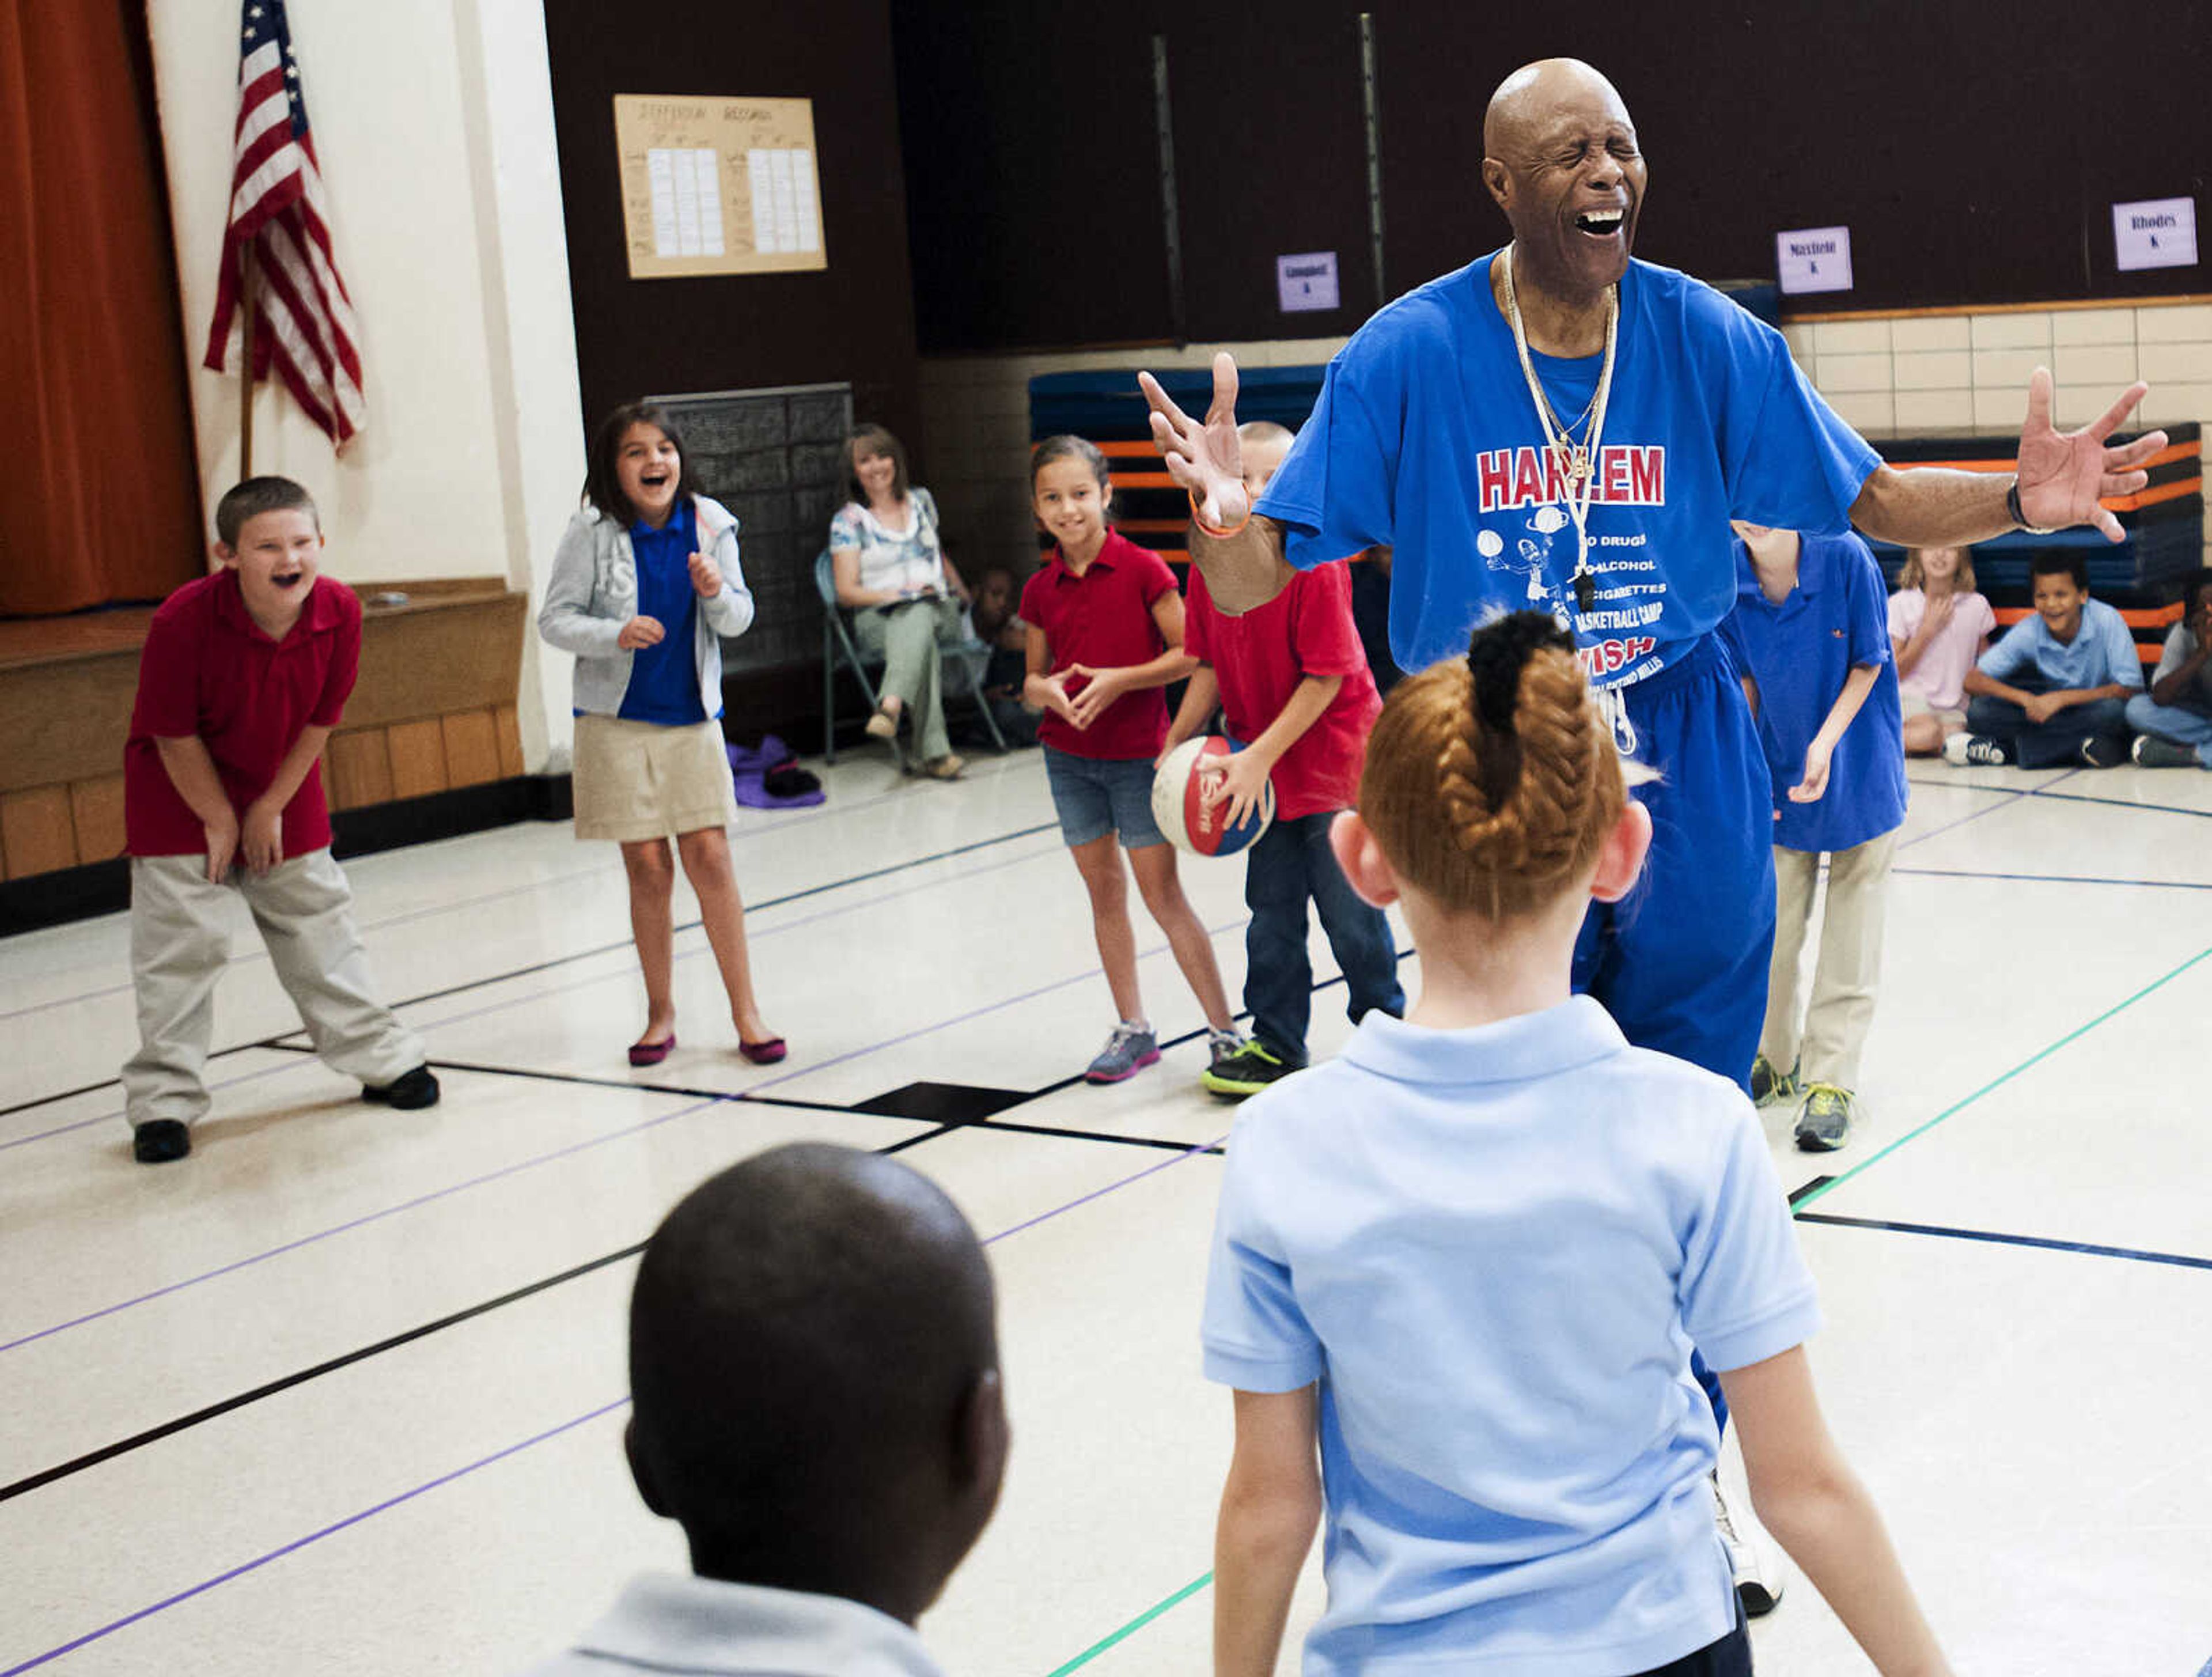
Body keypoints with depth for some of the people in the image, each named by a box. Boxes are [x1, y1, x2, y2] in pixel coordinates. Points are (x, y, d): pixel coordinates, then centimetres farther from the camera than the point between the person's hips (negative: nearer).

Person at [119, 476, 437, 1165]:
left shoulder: (339, 611, -20)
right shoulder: (183, 621, -30)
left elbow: (319, 721, -8)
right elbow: (175, 736, -19)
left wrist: (270, 809, -5)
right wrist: (221, 822, -11)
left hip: (283, 791, 3)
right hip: (182, 797, -3)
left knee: (320, 926, 12)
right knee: (180, 946, -2)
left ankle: (381, 1058, 25)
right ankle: (165, 1101, 8)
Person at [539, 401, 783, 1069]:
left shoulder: (709, 525, -2)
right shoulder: (593, 533, -8)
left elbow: (739, 619, 3)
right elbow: (554, 618, -5)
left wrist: (717, 594, -19)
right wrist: (615, 634, -22)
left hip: (691, 716, 1)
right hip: (617, 720, -1)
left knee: (709, 858, -3)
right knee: (647, 867, 2)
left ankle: (746, 1011, 6)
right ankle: (660, 1013, 17)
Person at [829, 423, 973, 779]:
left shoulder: (921, 500, 18)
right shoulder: (848, 520, 6)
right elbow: (846, 592, 0)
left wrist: (963, 593, 19)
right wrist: (894, 594, -14)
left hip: (937, 609, 2)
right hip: (879, 617, -2)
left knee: (917, 618, -38)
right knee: (922, 643, -39)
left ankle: (891, 706, -64)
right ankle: (934, 751, -56)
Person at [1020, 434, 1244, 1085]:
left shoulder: (1142, 568, -11)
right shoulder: (1041, 590, 2)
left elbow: (1189, 653, -10)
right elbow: (1033, 679, 9)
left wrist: (1120, 679, -21)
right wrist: (1045, 691, -14)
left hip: (1137, 753, -5)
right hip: (1068, 756, 5)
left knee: (1163, 893, -3)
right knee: (1104, 891, 10)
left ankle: (1226, 1031, 6)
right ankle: (1133, 1030, 20)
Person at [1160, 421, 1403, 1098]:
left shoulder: (1315, 564, -20)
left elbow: (1326, 675, -20)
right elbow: (1209, 666, 7)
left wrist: (1261, 755, -22)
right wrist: (1177, 744, -1)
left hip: (1333, 757, -6)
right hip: (1262, 769, 6)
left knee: (1350, 910, 5)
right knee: (1271, 911, 13)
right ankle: (1275, 1047, 25)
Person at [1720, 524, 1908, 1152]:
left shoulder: (1845, 558, -21)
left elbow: (1869, 665, -12)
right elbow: (1745, 678, 0)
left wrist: (1826, 744, -22)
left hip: (1858, 768, -3)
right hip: (1780, 770, 3)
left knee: (1850, 930, 2)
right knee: (1771, 923, 11)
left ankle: (1831, 1082, 9)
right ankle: (1774, 1059, 31)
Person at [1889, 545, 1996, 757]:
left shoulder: (1977, 605, 4)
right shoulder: (1900, 604, -3)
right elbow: (1894, 673, -5)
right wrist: (1927, 631, -11)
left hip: (1954, 707, 3)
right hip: (1913, 697, -3)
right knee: (1929, 732, -35)